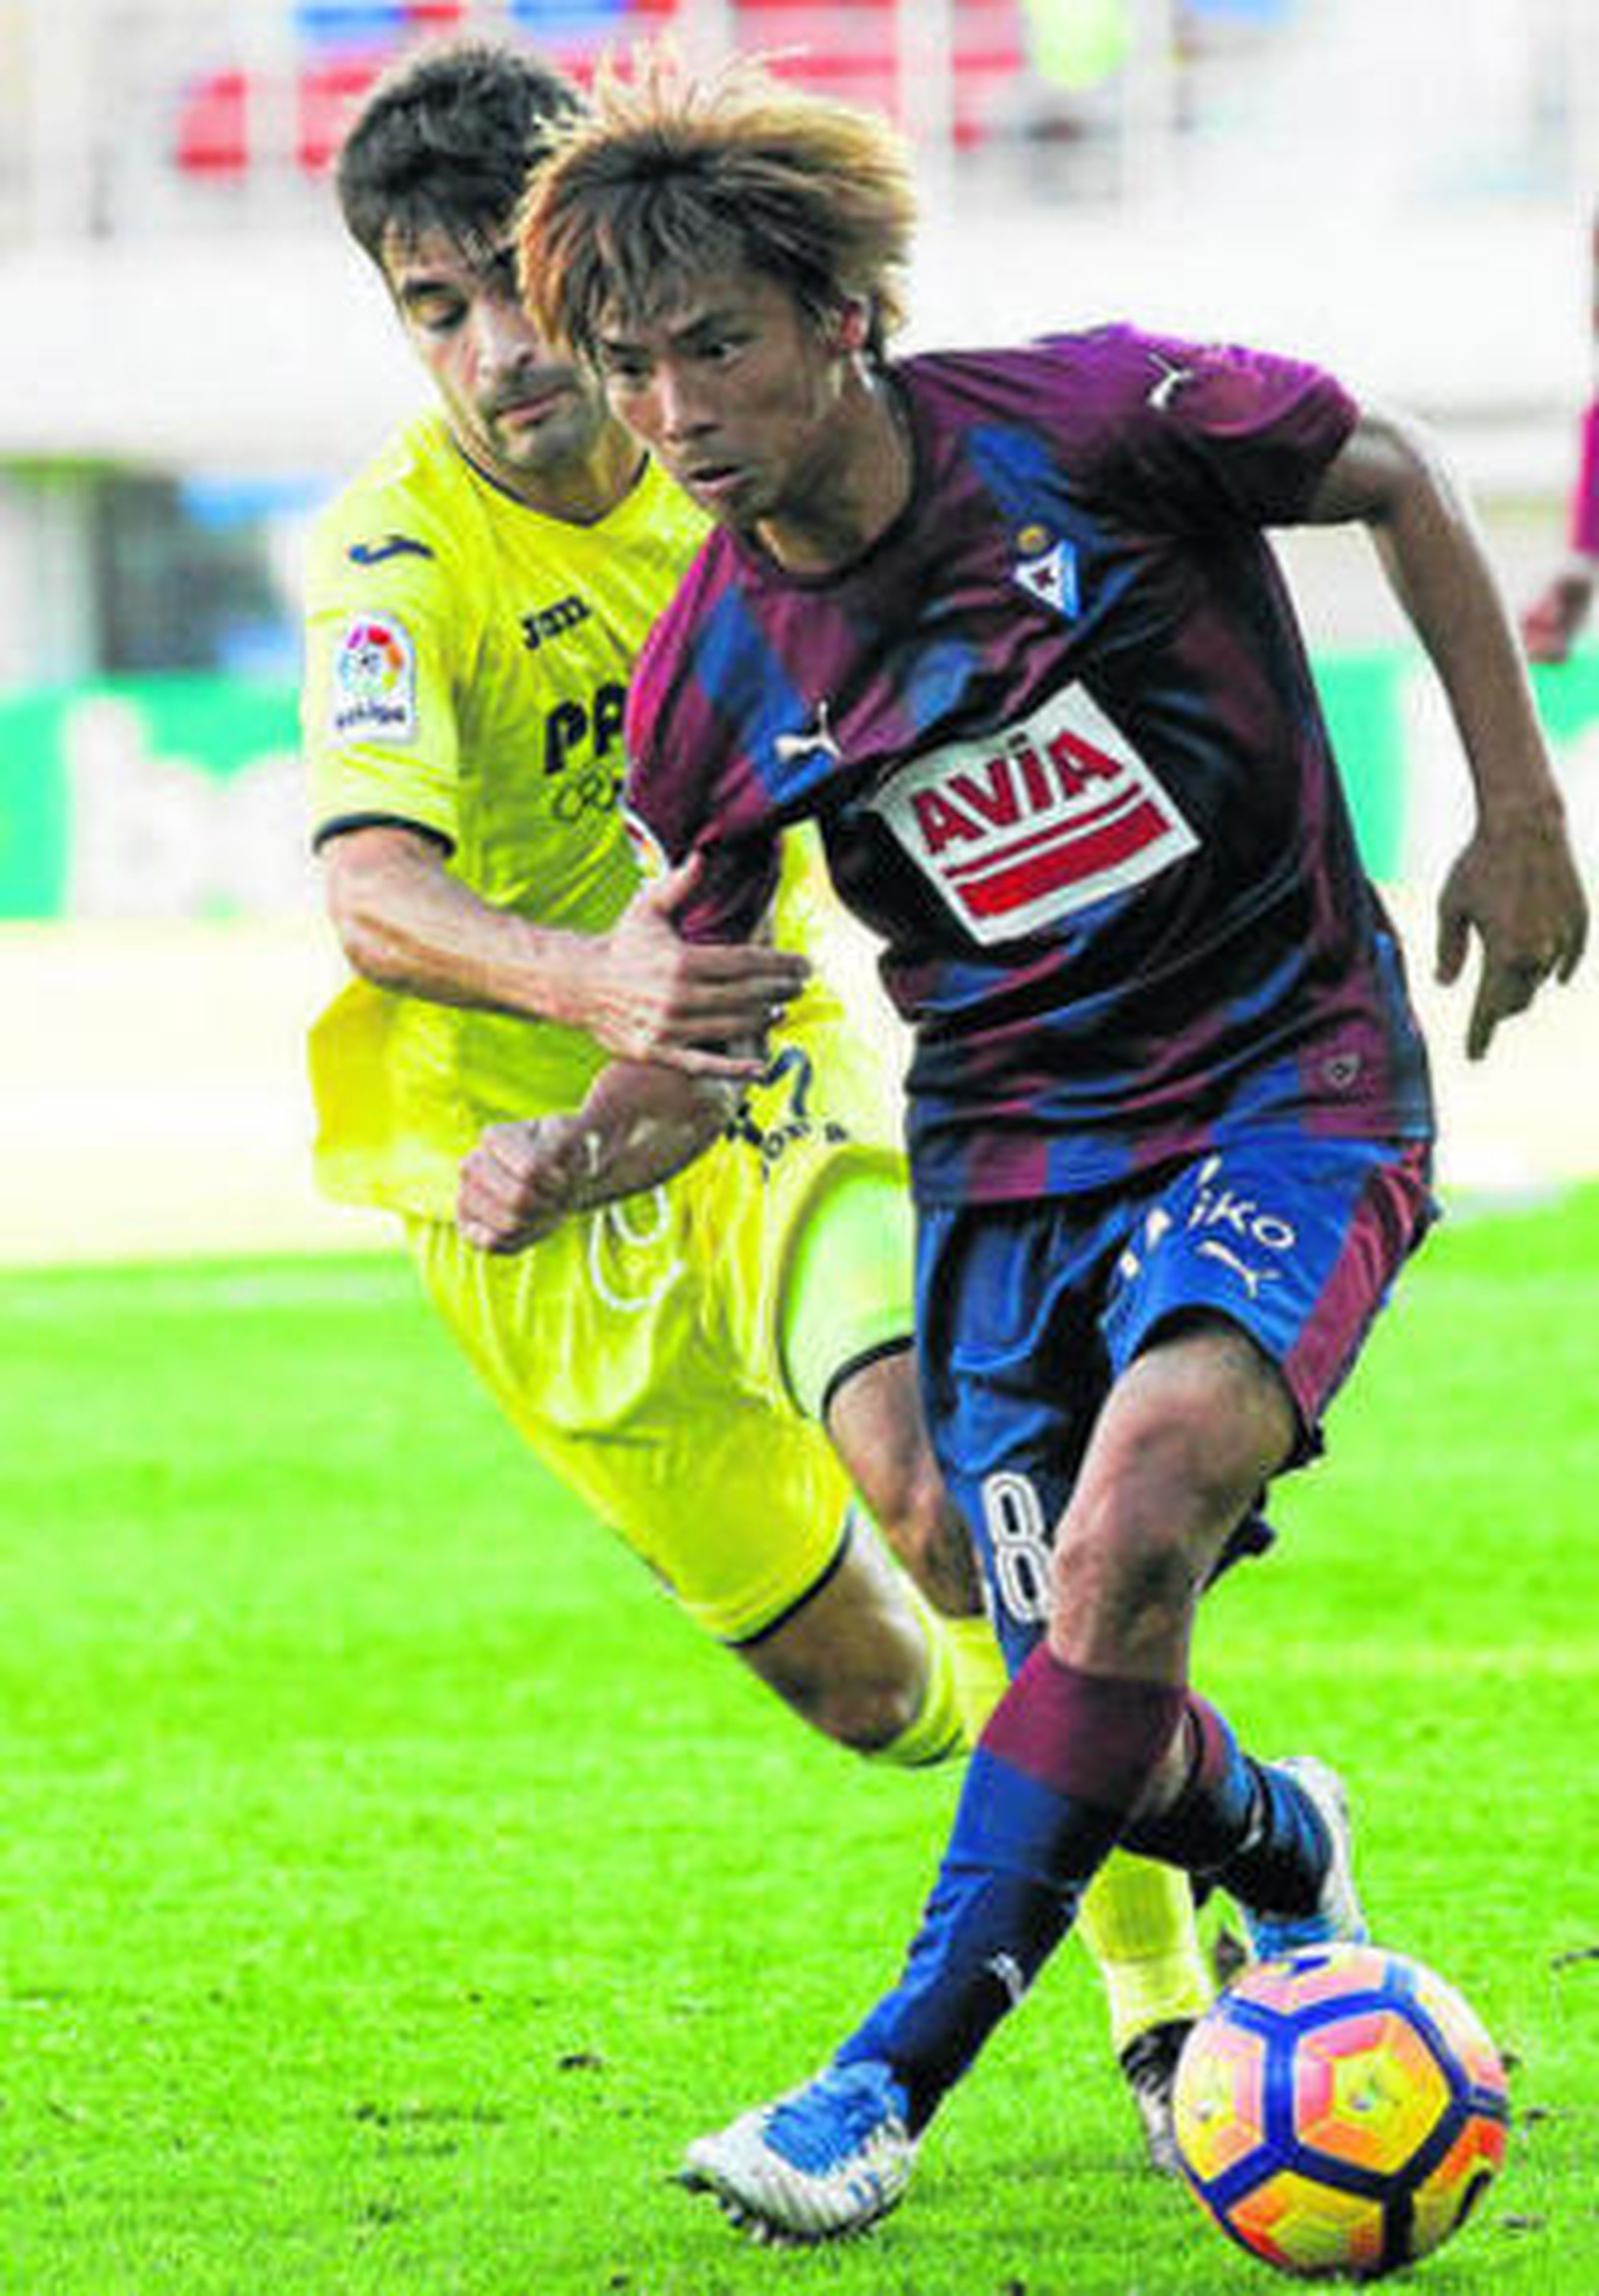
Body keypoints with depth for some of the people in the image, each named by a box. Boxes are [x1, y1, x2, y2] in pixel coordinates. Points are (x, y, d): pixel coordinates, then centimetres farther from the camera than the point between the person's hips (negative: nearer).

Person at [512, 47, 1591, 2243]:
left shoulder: (1096, 421, -16)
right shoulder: (708, 686, -6)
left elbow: (1396, 481, 2)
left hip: (1290, 1083, -3)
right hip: (1008, 1147, 3)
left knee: (1141, 1507, -30)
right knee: (1100, 1718, -4)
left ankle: (896, 2080, -22)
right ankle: (1285, 1852, 35)